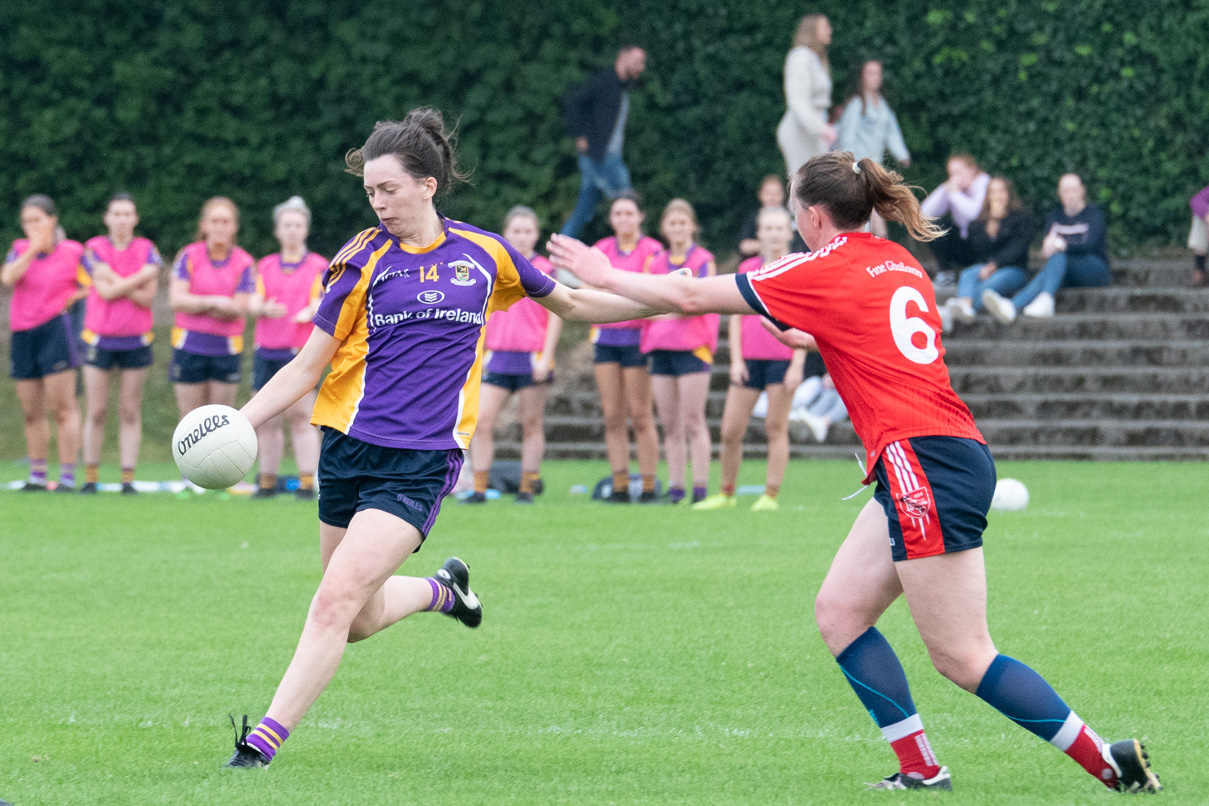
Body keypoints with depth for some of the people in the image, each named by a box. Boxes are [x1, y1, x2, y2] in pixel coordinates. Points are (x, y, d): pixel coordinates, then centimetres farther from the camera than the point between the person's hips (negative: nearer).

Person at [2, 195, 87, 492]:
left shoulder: (72, 252, -1)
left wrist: (72, 296, -7)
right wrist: (33, 249, -13)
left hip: (55, 331, -4)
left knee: (63, 408, -7)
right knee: (32, 413, 8)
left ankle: (68, 475, -6)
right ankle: (37, 475, 15)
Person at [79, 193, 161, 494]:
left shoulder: (147, 251, 4)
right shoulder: (95, 249, 1)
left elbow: (147, 297, -7)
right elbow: (106, 292, -11)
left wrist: (114, 280, -12)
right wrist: (139, 278, -12)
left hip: (136, 341, 1)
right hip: (99, 339, -1)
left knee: (130, 413, 1)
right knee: (96, 412, -1)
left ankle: (128, 478, 3)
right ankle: (90, 477, 5)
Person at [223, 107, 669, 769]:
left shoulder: (484, 254, 3)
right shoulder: (364, 261, 2)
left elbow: (571, 304, 20)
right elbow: (307, 368, 4)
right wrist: (236, 422, -9)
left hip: (424, 460, -2)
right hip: (350, 444, 2)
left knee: (338, 600, -16)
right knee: (361, 619, 9)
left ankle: (265, 740, -13)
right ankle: (442, 588, 41)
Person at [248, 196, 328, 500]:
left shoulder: (318, 266, 7)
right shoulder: (266, 266, 16)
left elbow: (324, 302, -4)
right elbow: (253, 303, 5)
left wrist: (310, 312, -26)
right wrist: (264, 309, -18)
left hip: (301, 351, -4)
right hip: (267, 351, 4)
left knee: (301, 417, -11)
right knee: (268, 421, 5)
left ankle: (307, 483, -12)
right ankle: (267, 481, 13)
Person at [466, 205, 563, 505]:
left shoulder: (545, 271, 1)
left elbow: (555, 317, -2)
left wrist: (545, 357, -10)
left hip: (533, 359, -3)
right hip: (498, 357, 3)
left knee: (531, 424, 2)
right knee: (481, 420, -8)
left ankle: (527, 487, 11)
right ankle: (479, 487, -3)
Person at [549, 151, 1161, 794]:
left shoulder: (824, 271, -5)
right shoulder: (900, 265, 16)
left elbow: (691, 297, 1)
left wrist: (607, 277, 13)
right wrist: (813, 340, 38)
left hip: (924, 462, -9)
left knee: (962, 658, -8)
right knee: (839, 612, 11)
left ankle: (1110, 763, -8)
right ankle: (921, 771, 7)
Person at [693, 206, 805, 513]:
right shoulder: (747, 269, 12)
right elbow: (735, 318, 12)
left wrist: (797, 365, -10)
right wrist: (736, 359, 2)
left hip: (783, 358, -4)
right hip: (749, 359, 4)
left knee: (776, 428, -3)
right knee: (730, 430, 1)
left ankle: (771, 495, 3)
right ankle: (727, 493, 15)